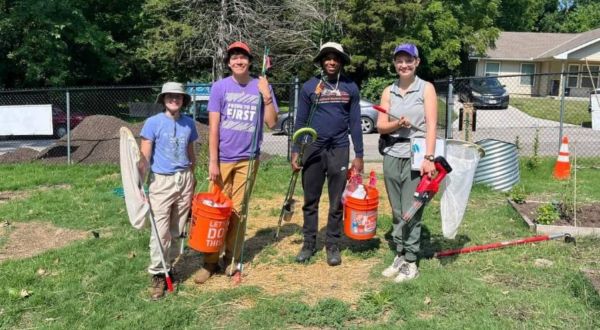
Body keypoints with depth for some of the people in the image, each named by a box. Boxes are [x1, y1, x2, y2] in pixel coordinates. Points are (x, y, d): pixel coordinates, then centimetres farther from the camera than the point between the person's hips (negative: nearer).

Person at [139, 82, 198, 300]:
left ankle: (169, 267, 23)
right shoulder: (153, 123, -5)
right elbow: (144, 158, -7)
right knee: (160, 232, -6)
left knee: (177, 231, 9)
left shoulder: (189, 123, 7)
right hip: (161, 181, -4)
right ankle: (158, 275, 4)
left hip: (185, 180, 4)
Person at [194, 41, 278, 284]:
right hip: (222, 158, -1)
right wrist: (213, 161, -8)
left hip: (248, 159, 1)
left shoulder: (262, 86, 3)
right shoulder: (220, 87, -2)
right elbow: (213, 126, -4)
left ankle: (232, 259, 20)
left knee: (237, 210, 9)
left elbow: (272, 123, -1)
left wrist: (266, 96, -15)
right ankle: (210, 262, 11)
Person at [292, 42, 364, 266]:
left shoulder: (350, 87, 4)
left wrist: (359, 155, 2)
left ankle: (333, 245, 16)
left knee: (337, 202, 6)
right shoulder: (309, 86, 2)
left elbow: (355, 122, 5)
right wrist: (295, 151, -1)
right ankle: (309, 244, 18)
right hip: (312, 149, 0)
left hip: (339, 150, 0)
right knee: (310, 201, 7)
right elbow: (300, 121, 5)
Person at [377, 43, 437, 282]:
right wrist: (398, 123, -15)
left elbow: (431, 125, -9)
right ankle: (400, 255, 21)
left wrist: (429, 158, -20)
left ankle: (411, 263, 8)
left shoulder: (426, 88, -1)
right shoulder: (388, 91, 11)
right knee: (396, 211, 10)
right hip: (392, 156, 4)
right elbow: (381, 126, 6)